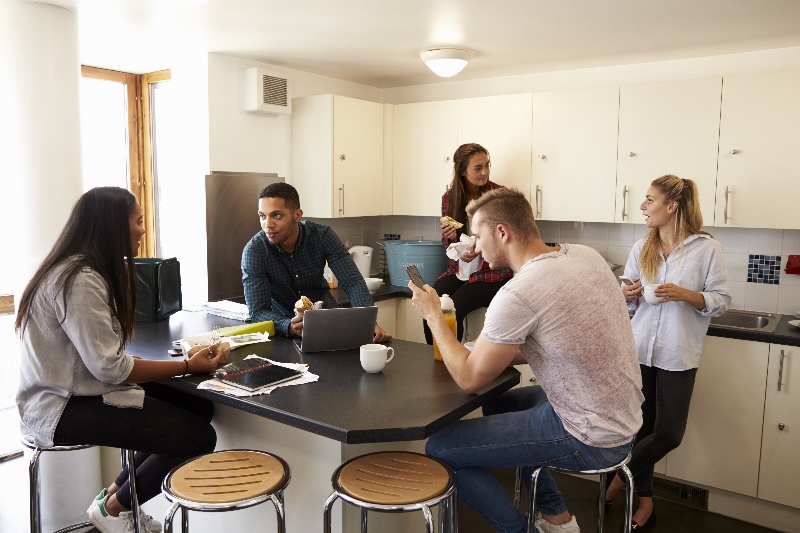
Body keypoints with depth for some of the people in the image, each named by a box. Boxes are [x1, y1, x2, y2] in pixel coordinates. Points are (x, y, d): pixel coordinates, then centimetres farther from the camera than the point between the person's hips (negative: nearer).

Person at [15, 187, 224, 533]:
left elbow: (104, 354, 5)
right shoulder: (79, 280, -22)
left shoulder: (92, 272, 9)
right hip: (61, 407, -10)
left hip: (82, 390, 10)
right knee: (198, 438, -17)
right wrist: (188, 367, -17)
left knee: (199, 408, -1)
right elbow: (110, 367, -24)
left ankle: (116, 492, 13)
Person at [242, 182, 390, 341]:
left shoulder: (323, 235, -15)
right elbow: (258, 311, -24)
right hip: (284, 324, 1)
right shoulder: (253, 251, -20)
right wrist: (290, 327, -44)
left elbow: (353, 282, -18)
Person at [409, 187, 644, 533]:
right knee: (497, 403, 28)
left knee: (439, 448, -6)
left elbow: (469, 379, -14)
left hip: (591, 439, -9)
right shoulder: (585, 255, 0)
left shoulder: (518, 294, -25)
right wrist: (497, 352, 5)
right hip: (624, 418, 9)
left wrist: (432, 314, -3)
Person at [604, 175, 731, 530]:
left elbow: (722, 301, -4)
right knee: (641, 427, 8)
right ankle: (645, 498, 27)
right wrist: (627, 294, -8)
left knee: (669, 433, -3)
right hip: (639, 350, 3)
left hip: (678, 355, -3)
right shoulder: (641, 248, 7)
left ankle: (624, 474, 24)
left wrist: (686, 294, -20)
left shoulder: (707, 248, -5)